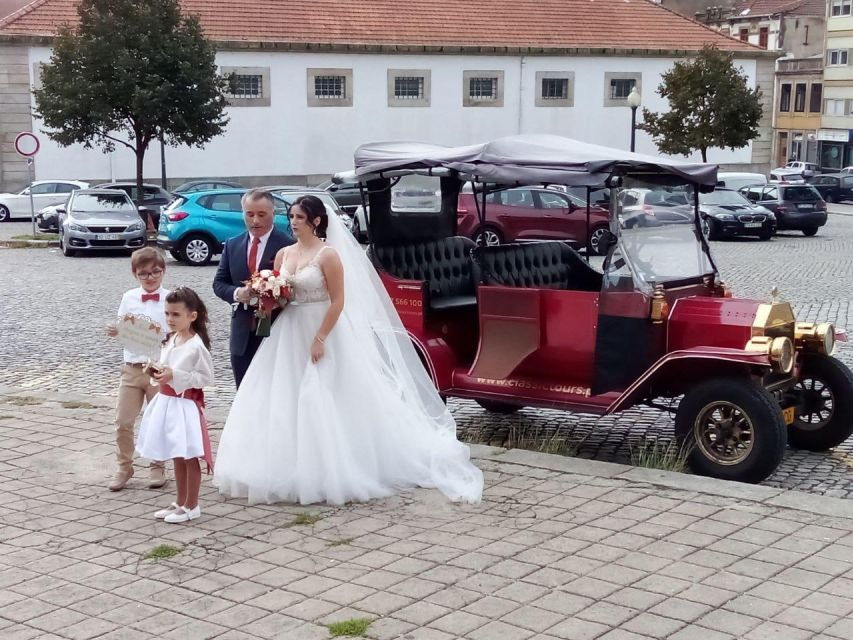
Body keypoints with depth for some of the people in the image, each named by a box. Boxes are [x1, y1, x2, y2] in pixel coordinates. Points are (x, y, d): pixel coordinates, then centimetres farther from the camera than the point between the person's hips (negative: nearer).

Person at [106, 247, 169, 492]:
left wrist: (164, 338, -26)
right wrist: (115, 332, -12)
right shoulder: (129, 298, 3)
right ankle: (123, 467, 19)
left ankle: (157, 467, 26)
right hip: (132, 368, 3)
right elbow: (122, 331, 10)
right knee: (123, 421, 4)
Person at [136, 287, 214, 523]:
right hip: (167, 402, 8)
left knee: (189, 457, 3)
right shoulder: (171, 340, 7)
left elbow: (206, 377, -18)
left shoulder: (196, 345, -18)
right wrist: (158, 371, -1)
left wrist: (174, 376, -23)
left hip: (185, 405, -8)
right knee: (177, 457, 17)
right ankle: (180, 502, 28)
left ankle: (192, 506, 14)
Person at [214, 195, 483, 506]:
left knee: (322, 405, -4)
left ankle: (328, 474, 8)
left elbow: (338, 302, -14)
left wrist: (320, 339, -18)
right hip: (288, 335, 7)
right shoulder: (283, 254, 9)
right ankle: (291, 473, 15)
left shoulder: (328, 254, -10)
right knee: (283, 404, 6)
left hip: (322, 333, -7)